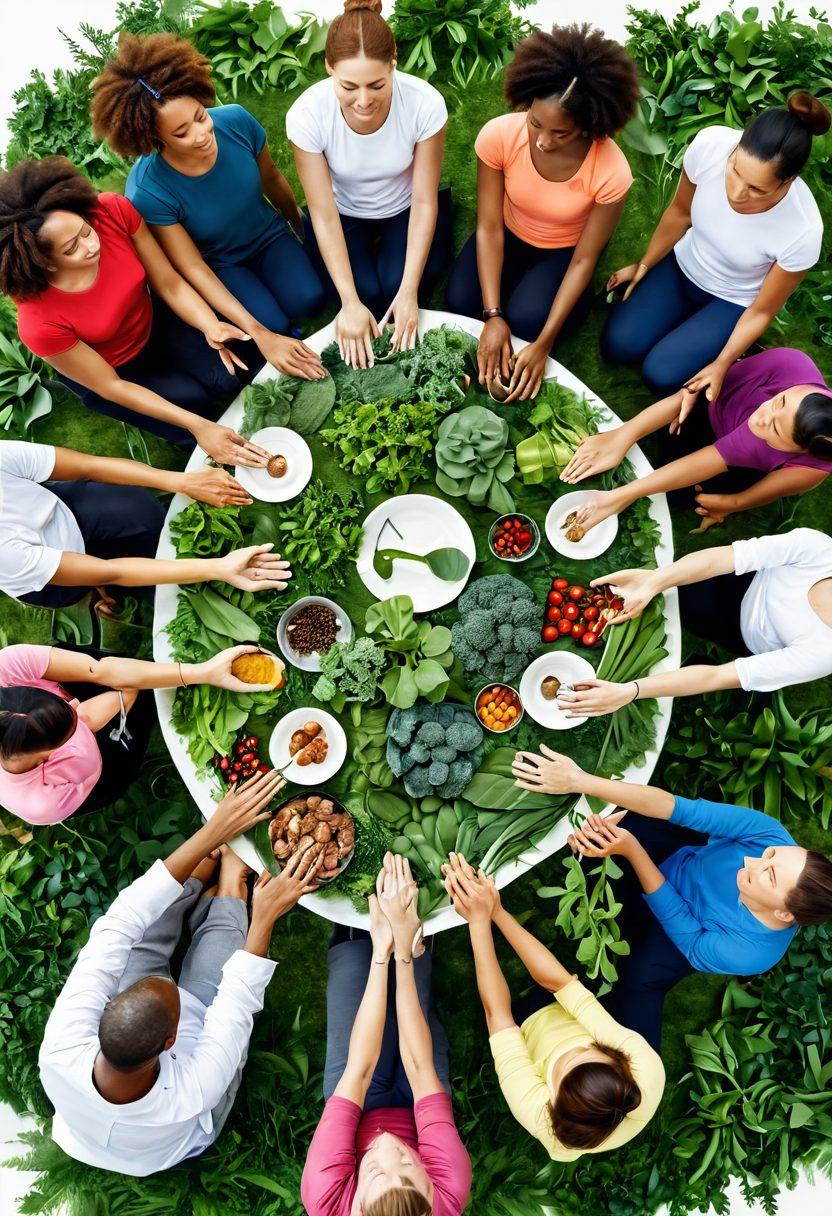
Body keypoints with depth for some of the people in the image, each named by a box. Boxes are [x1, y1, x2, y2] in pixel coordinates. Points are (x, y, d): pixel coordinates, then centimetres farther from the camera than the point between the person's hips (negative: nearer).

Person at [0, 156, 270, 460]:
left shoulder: (114, 211, -29)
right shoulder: (39, 323, -36)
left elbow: (169, 283, -17)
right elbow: (109, 385, -26)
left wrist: (211, 327, -37)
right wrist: (197, 426, -32)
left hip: (155, 321, 3)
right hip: (117, 371, -3)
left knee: (233, 375, -13)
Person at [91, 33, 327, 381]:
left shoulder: (236, 121, -22)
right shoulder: (146, 192, -31)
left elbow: (272, 179, -2)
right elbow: (194, 270, -26)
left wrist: (302, 229, 15)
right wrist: (260, 335, -36)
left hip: (271, 236, 4)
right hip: (220, 264, -3)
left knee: (307, 301, -24)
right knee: (275, 323, -29)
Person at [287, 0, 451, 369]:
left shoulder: (425, 103, -28)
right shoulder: (306, 115, -28)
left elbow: (424, 202, -20)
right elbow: (324, 215, -23)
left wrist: (409, 291, -28)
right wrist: (350, 302, -30)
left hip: (405, 210, 0)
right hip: (344, 213, 0)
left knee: (396, 285, -23)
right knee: (366, 290, -22)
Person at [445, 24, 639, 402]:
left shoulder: (611, 172, -32)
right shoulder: (498, 135, -28)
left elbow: (584, 260, -23)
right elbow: (489, 228, -21)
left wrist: (543, 344, -29)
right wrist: (493, 315, -30)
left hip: (564, 251, -2)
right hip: (510, 235, 2)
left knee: (525, 320, -25)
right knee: (460, 302, -19)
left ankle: (579, 301, 8)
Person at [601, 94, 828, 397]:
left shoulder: (803, 231, -35)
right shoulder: (710, 144, -29)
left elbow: (762, 311, -17)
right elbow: (680, 212, -6)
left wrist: (721, 366, -19)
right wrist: (643, 266, 5)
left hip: (733, 301, -3)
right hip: (682, 265, 3)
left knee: (661, 377, -18)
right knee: (616, 346, -8)